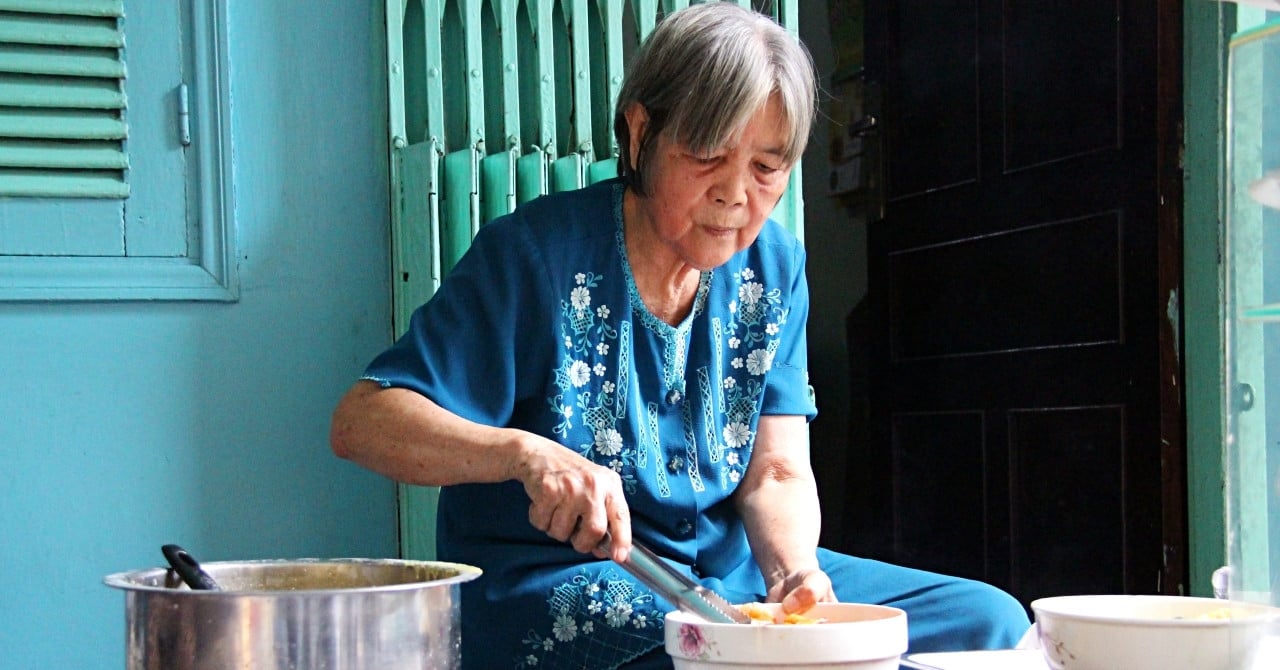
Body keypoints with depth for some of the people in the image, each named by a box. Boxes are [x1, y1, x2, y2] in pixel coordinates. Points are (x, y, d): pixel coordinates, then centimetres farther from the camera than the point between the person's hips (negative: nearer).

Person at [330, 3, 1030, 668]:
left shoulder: (774, 267, 4)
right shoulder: (535, 253, -13)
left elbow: (778, 472, -1)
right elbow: (361, 420, -19)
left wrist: (794, 570, -24)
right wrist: (524, 452, -37)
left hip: (727, 569, 6)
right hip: (550, 590, -6)